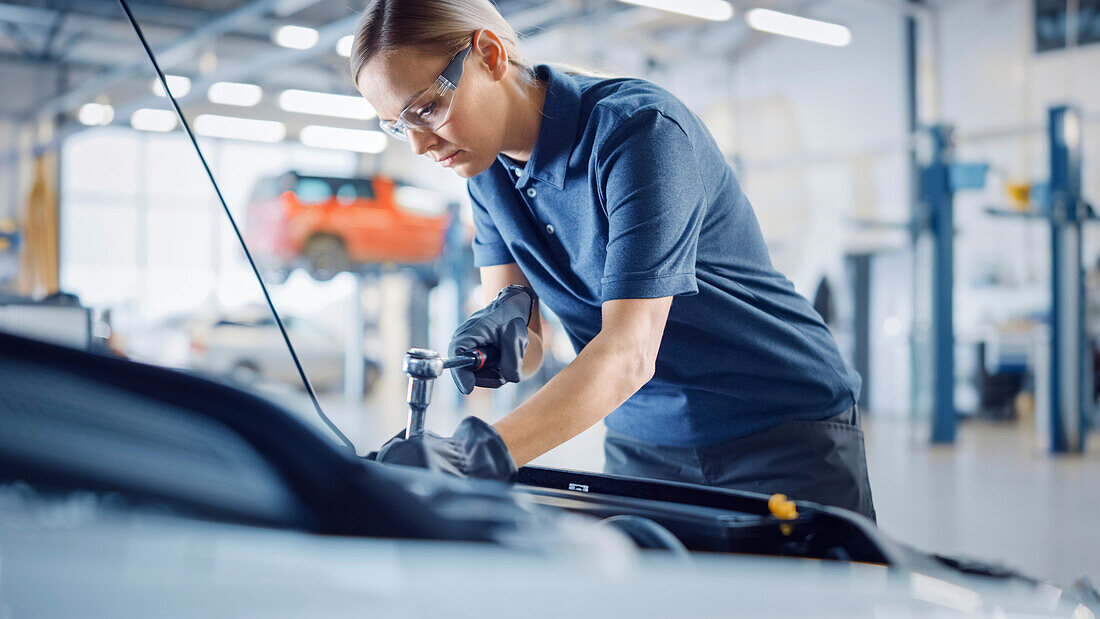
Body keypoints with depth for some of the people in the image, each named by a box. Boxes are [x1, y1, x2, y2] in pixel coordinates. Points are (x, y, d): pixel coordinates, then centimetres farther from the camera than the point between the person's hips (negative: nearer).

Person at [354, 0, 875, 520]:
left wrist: (482, 452, -43)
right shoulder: (486, 168, 0)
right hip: (642, 443, 6)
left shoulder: (640, 128, -24)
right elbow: (527, 348, -2)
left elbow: (629, 352, -32)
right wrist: (508, 315, -27)